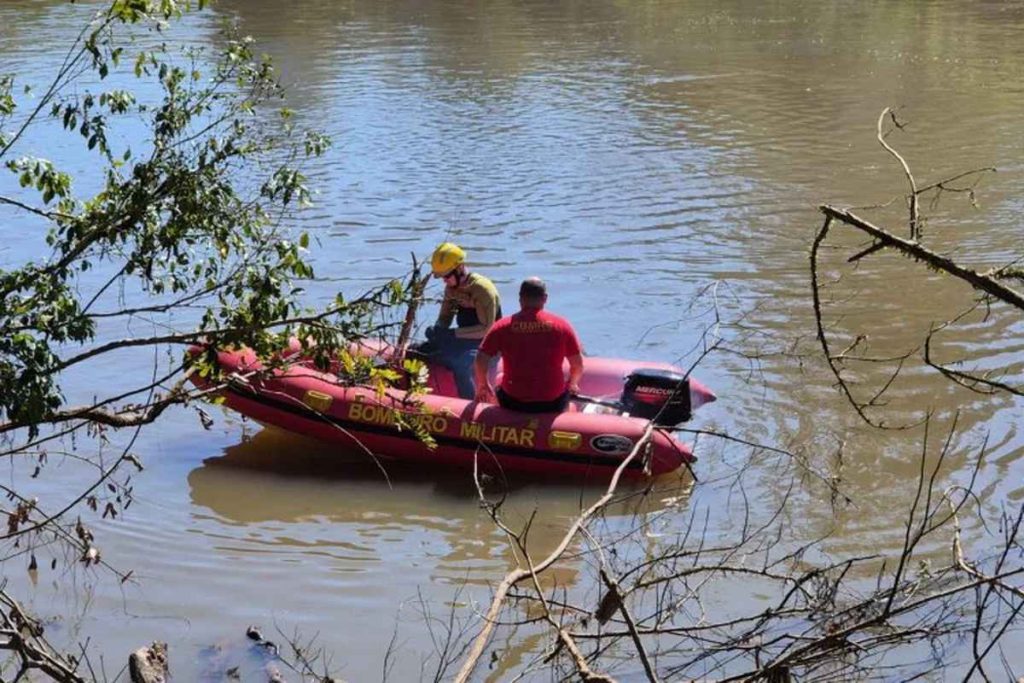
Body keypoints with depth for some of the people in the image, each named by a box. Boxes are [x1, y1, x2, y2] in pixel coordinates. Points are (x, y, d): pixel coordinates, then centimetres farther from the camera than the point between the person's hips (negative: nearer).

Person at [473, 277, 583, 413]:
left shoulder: (503, 326, -6)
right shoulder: (562, 325, -5)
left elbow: (480, 361, -7)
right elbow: (578, 365, -1)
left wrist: (482, 386, 12)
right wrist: (572, 384, 20)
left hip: (513, 403, 0)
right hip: (553, 404, 0)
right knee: (569, 391, 34)